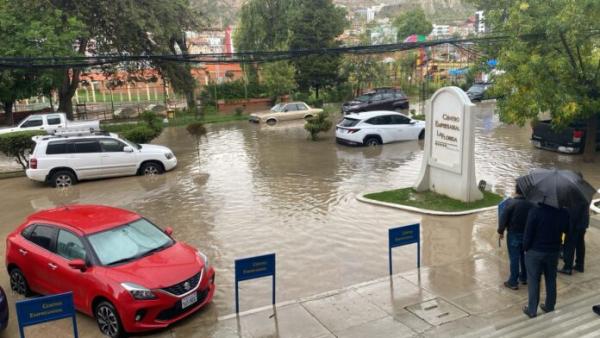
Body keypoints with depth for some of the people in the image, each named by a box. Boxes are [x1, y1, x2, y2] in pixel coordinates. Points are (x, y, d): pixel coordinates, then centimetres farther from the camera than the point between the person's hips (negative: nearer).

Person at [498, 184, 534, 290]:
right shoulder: (530, 203, -4)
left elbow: (504, 218, -15)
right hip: (527, 234, 4)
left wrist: (501, 231, -3)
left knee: (514, 258, 1)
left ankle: (513, 282, 5)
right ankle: (524, 277, 32)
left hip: (513, 234, -4)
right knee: (524, 256, 20)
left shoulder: (510, 202, -18)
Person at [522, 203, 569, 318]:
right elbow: (564, 230, 7)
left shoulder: (535, 211, -23)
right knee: (551, 279, 18)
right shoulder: (563, 212, -9)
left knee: (533, 280, 8)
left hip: (535, 251, -4)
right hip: (554, 251, 4)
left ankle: (532, 310, 17)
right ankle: (550, 306, 32)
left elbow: (528, 233, -17)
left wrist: (525, 248, -3)